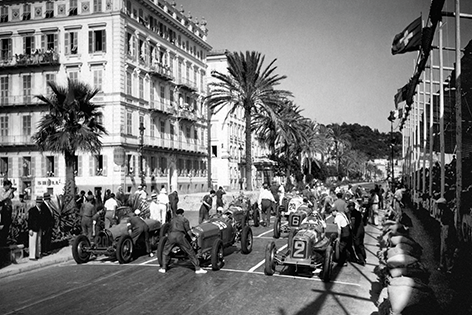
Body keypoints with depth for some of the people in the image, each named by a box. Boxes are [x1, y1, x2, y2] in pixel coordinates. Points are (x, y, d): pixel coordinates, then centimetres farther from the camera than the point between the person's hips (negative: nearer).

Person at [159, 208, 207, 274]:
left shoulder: (172, 219, 28)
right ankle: (197, 268, 5)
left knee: (165, 252, 24)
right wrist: (192, 237, 14)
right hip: (180, 236, -3)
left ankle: (163, 268, 21)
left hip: (171, 236, 3)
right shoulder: (184, 219, 16)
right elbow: (188, 229, 3)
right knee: (190, 252, 6)